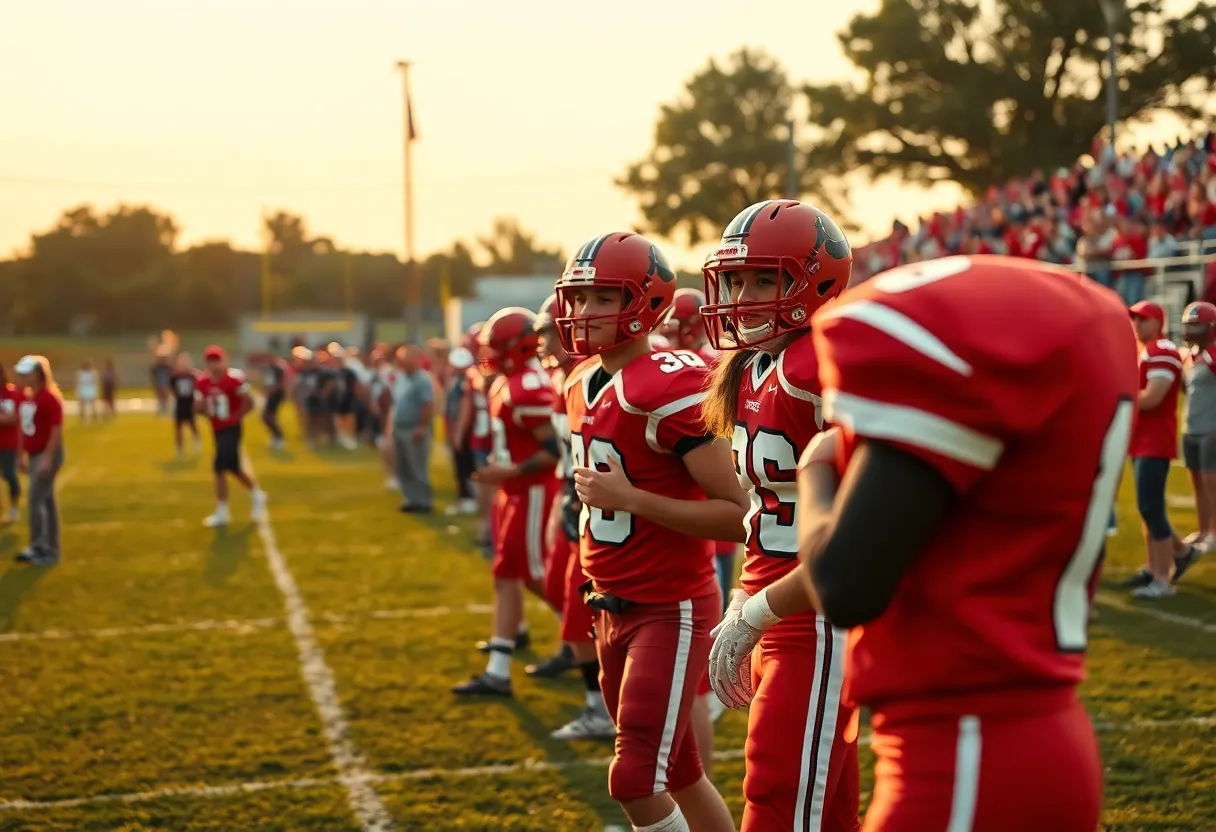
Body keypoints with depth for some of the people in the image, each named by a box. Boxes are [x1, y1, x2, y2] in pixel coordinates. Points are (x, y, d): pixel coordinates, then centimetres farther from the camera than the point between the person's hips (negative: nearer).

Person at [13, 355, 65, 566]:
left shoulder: (49, 398, -17)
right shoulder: (25, 397, 9)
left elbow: (57, 430, -20)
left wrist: (47, 458, -23)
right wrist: (22, 454, 17)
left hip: (47, 455, -9)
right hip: (34, 455, 9)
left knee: (35, 500, -10)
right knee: (46, 501, 12)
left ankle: (39, 548, -3)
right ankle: (50, 549, 17)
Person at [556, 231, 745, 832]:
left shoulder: (672, 388, -20)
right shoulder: (583, 384, 8)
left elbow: (736, 516, -21)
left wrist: (630, 498, -25)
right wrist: (599, 578, 15)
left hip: (672, 609, -9)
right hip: (614, 604, 9)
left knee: (635, 782, -10)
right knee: (676, 775, 18)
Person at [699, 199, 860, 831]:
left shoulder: (824, 371, -19)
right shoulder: (754, 371, 10)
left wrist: (754, 615, -19)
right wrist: (741, 607, 13)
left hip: (819, 629, -9)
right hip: (779, 625, 9)